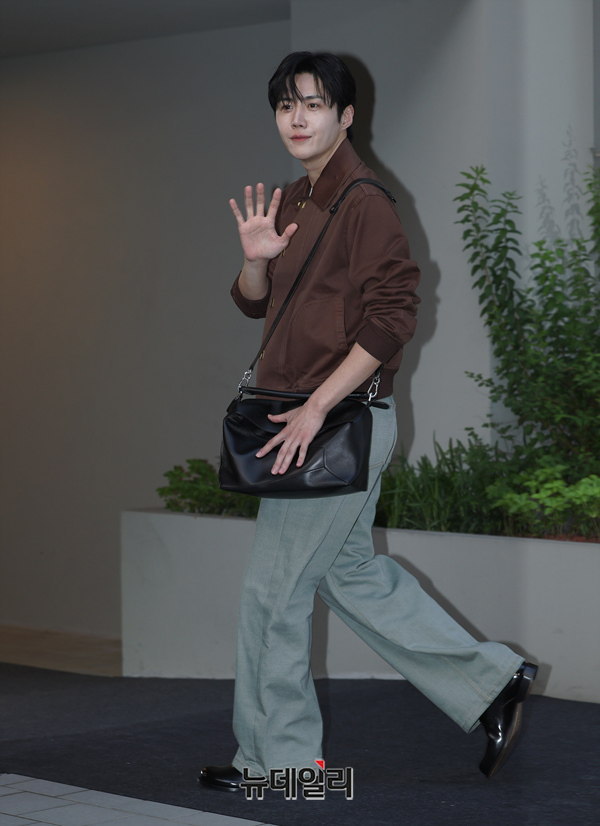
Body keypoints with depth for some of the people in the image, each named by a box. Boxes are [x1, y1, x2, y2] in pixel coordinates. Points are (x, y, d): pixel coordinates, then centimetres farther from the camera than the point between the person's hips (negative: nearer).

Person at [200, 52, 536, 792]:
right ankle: (490, 683, 22)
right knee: (352, 573, 16)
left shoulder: (363, 203, -15)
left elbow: (391, 316, -21)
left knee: (273, 587, -2)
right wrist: (255, 258, -5)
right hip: (311, 420, 9)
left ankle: (277, 757, 11)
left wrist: (315, 408, -22)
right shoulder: (295, 201, 13)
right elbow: (254, 303, 18)